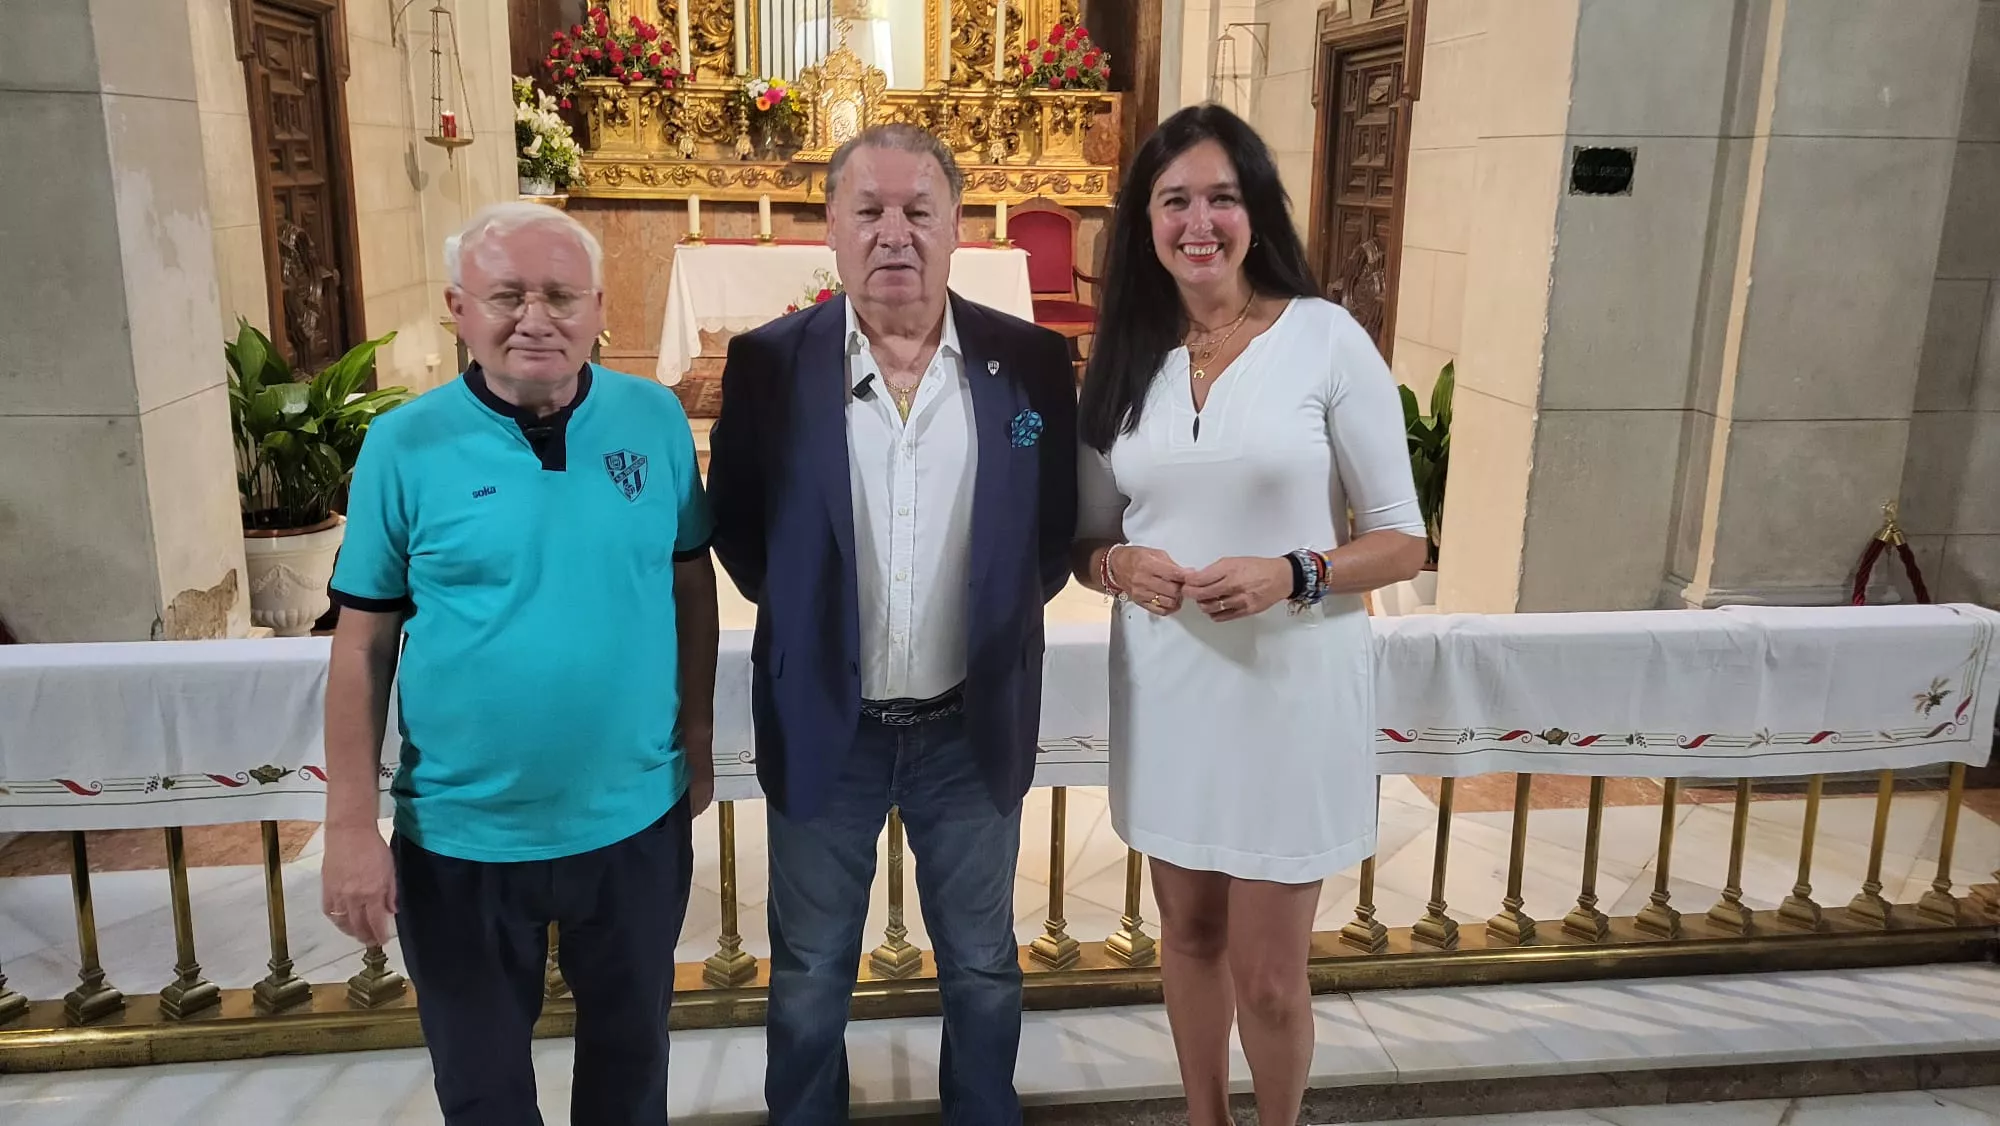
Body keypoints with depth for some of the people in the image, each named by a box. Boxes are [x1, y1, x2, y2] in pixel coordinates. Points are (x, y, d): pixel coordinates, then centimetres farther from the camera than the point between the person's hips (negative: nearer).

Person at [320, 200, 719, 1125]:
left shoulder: (656, 420, -6)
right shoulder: (403, 445, -10)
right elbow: (363, 642, -6)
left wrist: (698, 740, 6)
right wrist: (351, 826, -7)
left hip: (635, 817, 2)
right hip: (461, 834, -1)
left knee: (631, 1046, 24)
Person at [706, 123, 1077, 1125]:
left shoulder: (1030, 361, -6)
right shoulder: (768, 362, -8)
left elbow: (1059, 526, 3)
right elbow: (734, 526, 2)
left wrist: (998, 615, 0)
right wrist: (806, 614, 1)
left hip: (974, 725, 1)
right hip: (823, 723, 0)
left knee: (982, 966, 20)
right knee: (810, 976, 18)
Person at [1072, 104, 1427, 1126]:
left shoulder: (1326, 337, -8)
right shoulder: (1124, 355, 4)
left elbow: (1401, 541, -5)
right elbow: (1087, 539, 10)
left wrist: (1292, 574, -22)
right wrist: (1121, 566, -13)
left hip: (1290, 687, -3)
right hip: (1165, 687, 4)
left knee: (1266, 971, 6)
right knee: (1189, 931, 19)